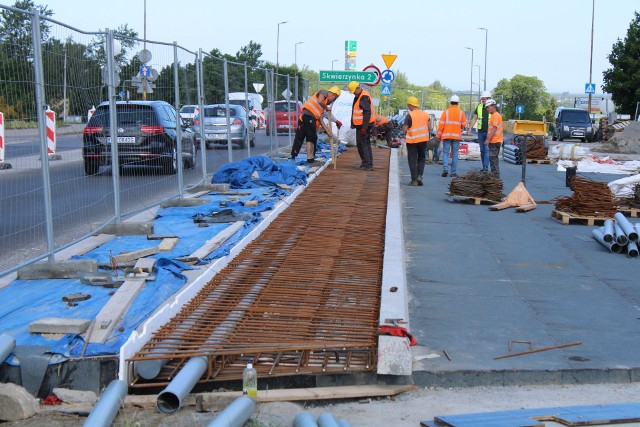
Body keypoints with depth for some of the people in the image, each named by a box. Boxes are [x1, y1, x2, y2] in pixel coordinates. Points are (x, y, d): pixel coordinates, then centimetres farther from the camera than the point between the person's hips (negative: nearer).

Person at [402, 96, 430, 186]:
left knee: (412, 160, 4)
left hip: (412, 140, -4)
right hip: (423, 140, 4)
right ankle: (419, 175, 3)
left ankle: (414, 179, 2)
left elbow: (404, 129, -15)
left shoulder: (410, 115, -13)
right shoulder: (425, 114, 4)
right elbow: (429, 127, 5)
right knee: (421, 158, 18)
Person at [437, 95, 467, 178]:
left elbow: (441, 124, -3)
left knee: (445, 153, 4)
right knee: (455, 154, 6)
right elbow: (464, 124, 2)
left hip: (446, 135, -1)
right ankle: (453, 172, 5)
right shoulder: (461, 112, 1)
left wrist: (439, 135, 4)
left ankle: (445, 169, -13)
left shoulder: (446, 112, -2)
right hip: (457, 136, 1)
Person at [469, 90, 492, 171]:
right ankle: (484, 167, 15)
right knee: (482, 150, 8)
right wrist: (470, 128, 3)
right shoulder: (479, 107, 9)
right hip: (481, 131, 4)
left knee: (487, 149, -11)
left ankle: (486, 167, -14)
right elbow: (474, 118, 12)